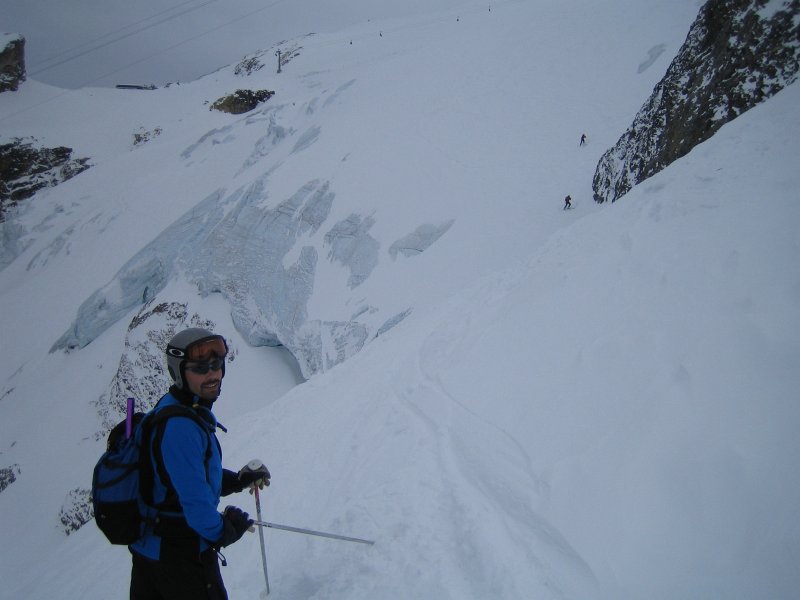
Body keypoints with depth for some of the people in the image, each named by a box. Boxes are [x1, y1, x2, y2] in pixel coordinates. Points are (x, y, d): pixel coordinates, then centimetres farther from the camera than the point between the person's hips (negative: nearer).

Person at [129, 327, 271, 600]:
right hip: (183, 556, -10)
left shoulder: (169, 409, 4)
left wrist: (239, 480, 10)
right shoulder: (181, 427, -29)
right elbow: (194, 498, -28)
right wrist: (223, 531, -10)